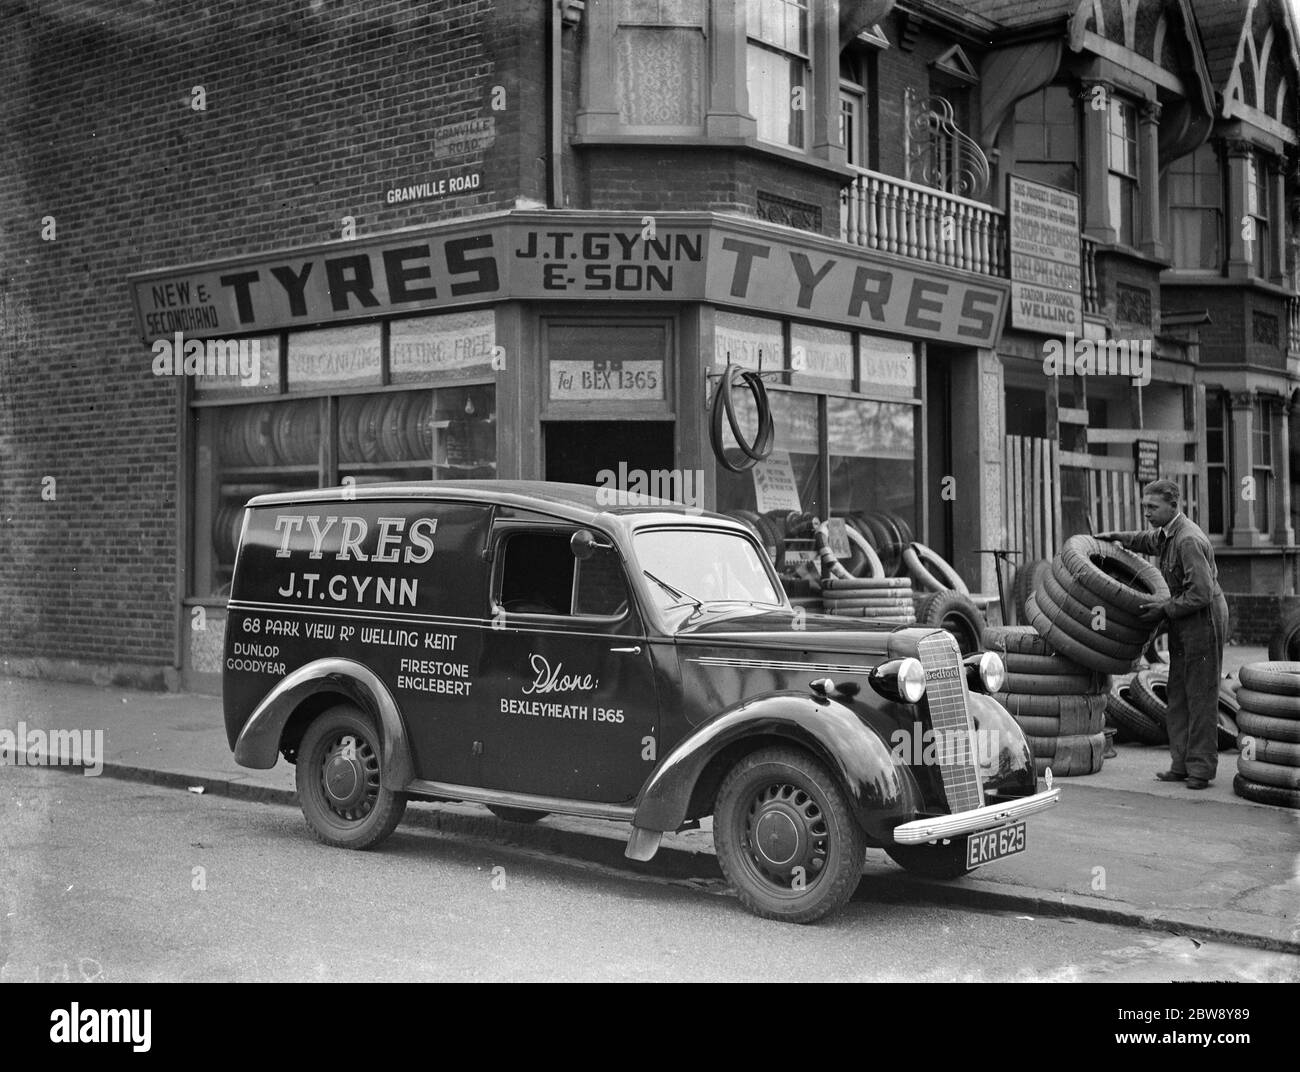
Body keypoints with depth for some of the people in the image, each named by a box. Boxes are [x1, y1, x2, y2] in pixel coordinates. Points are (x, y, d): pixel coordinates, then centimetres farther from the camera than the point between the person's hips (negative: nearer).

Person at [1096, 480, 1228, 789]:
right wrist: (1116, 537, 20)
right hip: (1182, 624, 10)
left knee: (1200, 697, -3)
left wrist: (1164, 609, -18)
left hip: (1204, 622, -10)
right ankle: (1182, 764, 16)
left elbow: (1201, 594, -26)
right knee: (1178, 696, 10)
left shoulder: (1189, 540, -22)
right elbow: (1150, 542, 34)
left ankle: (1201, 768, 3)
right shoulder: (1167, 533, 8)